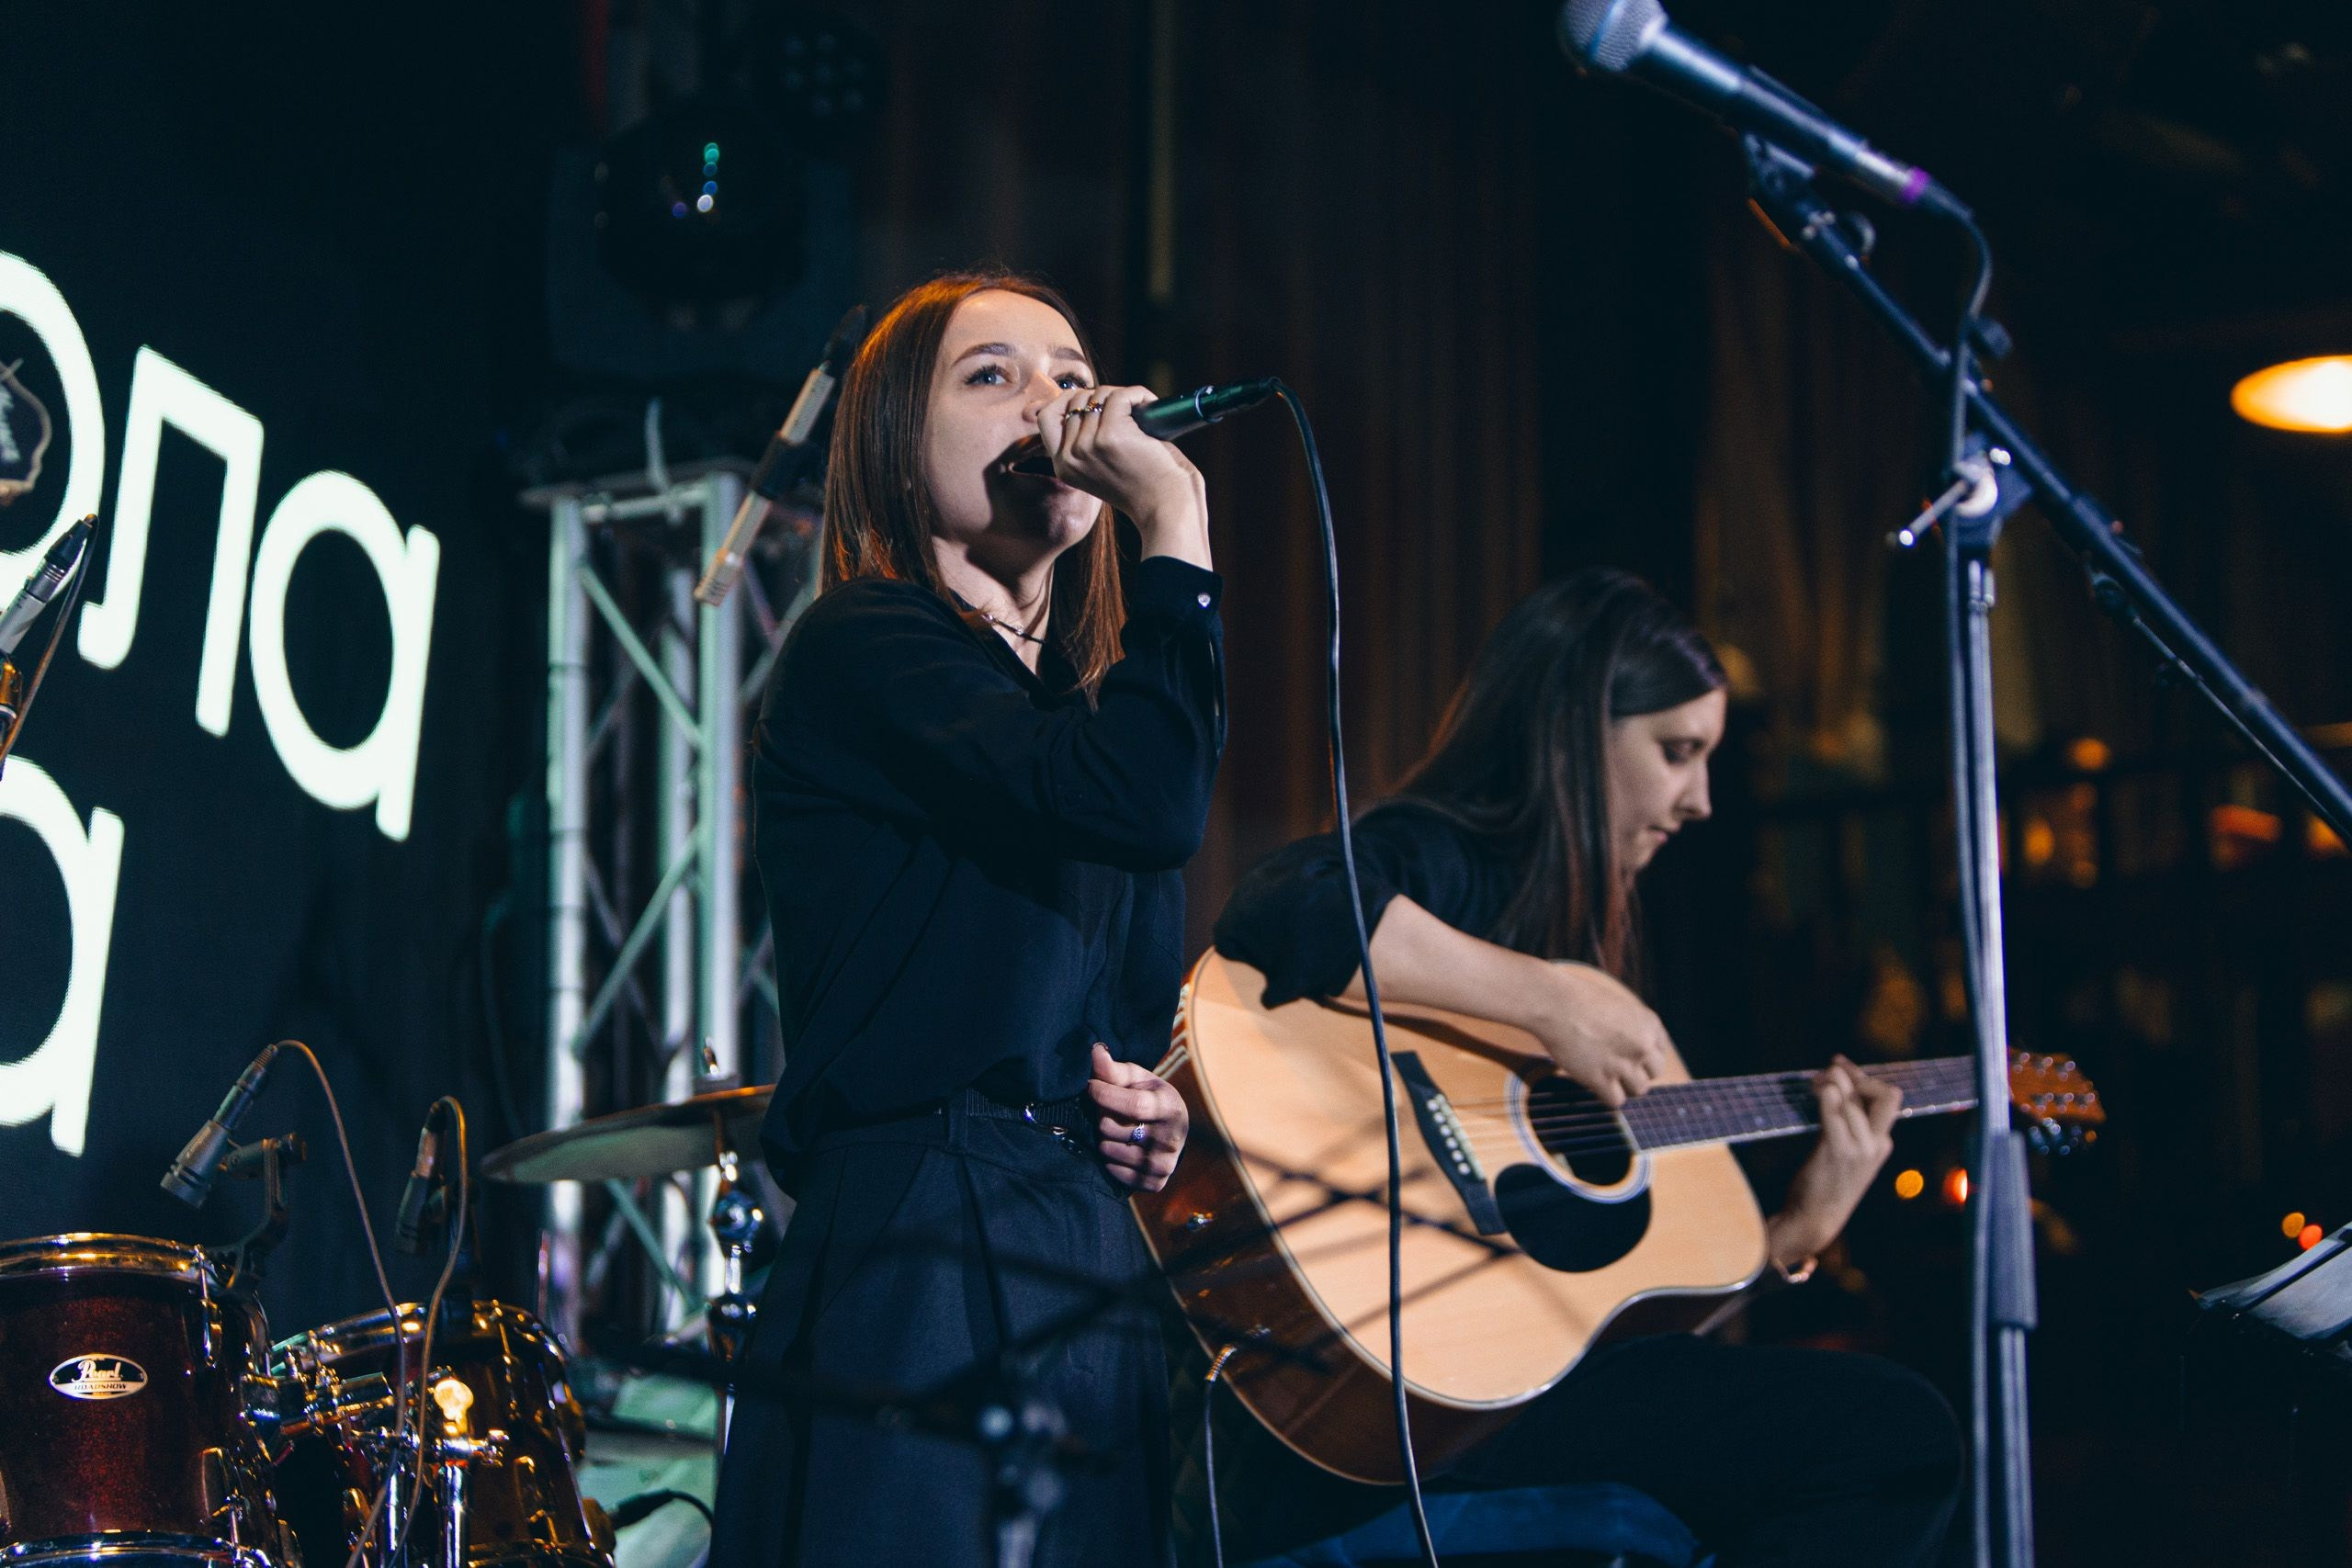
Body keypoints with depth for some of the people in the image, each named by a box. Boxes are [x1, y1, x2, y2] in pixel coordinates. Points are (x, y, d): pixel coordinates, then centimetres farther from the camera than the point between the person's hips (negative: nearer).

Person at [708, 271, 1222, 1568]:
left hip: (1084, 1260, 8)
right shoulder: (862, 647, -5)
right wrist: (1175, 515, -14)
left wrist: (1147, 1102, 9)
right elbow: (1153, 800, -20)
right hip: (916, 1253, -8)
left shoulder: (1072, 700, 22)